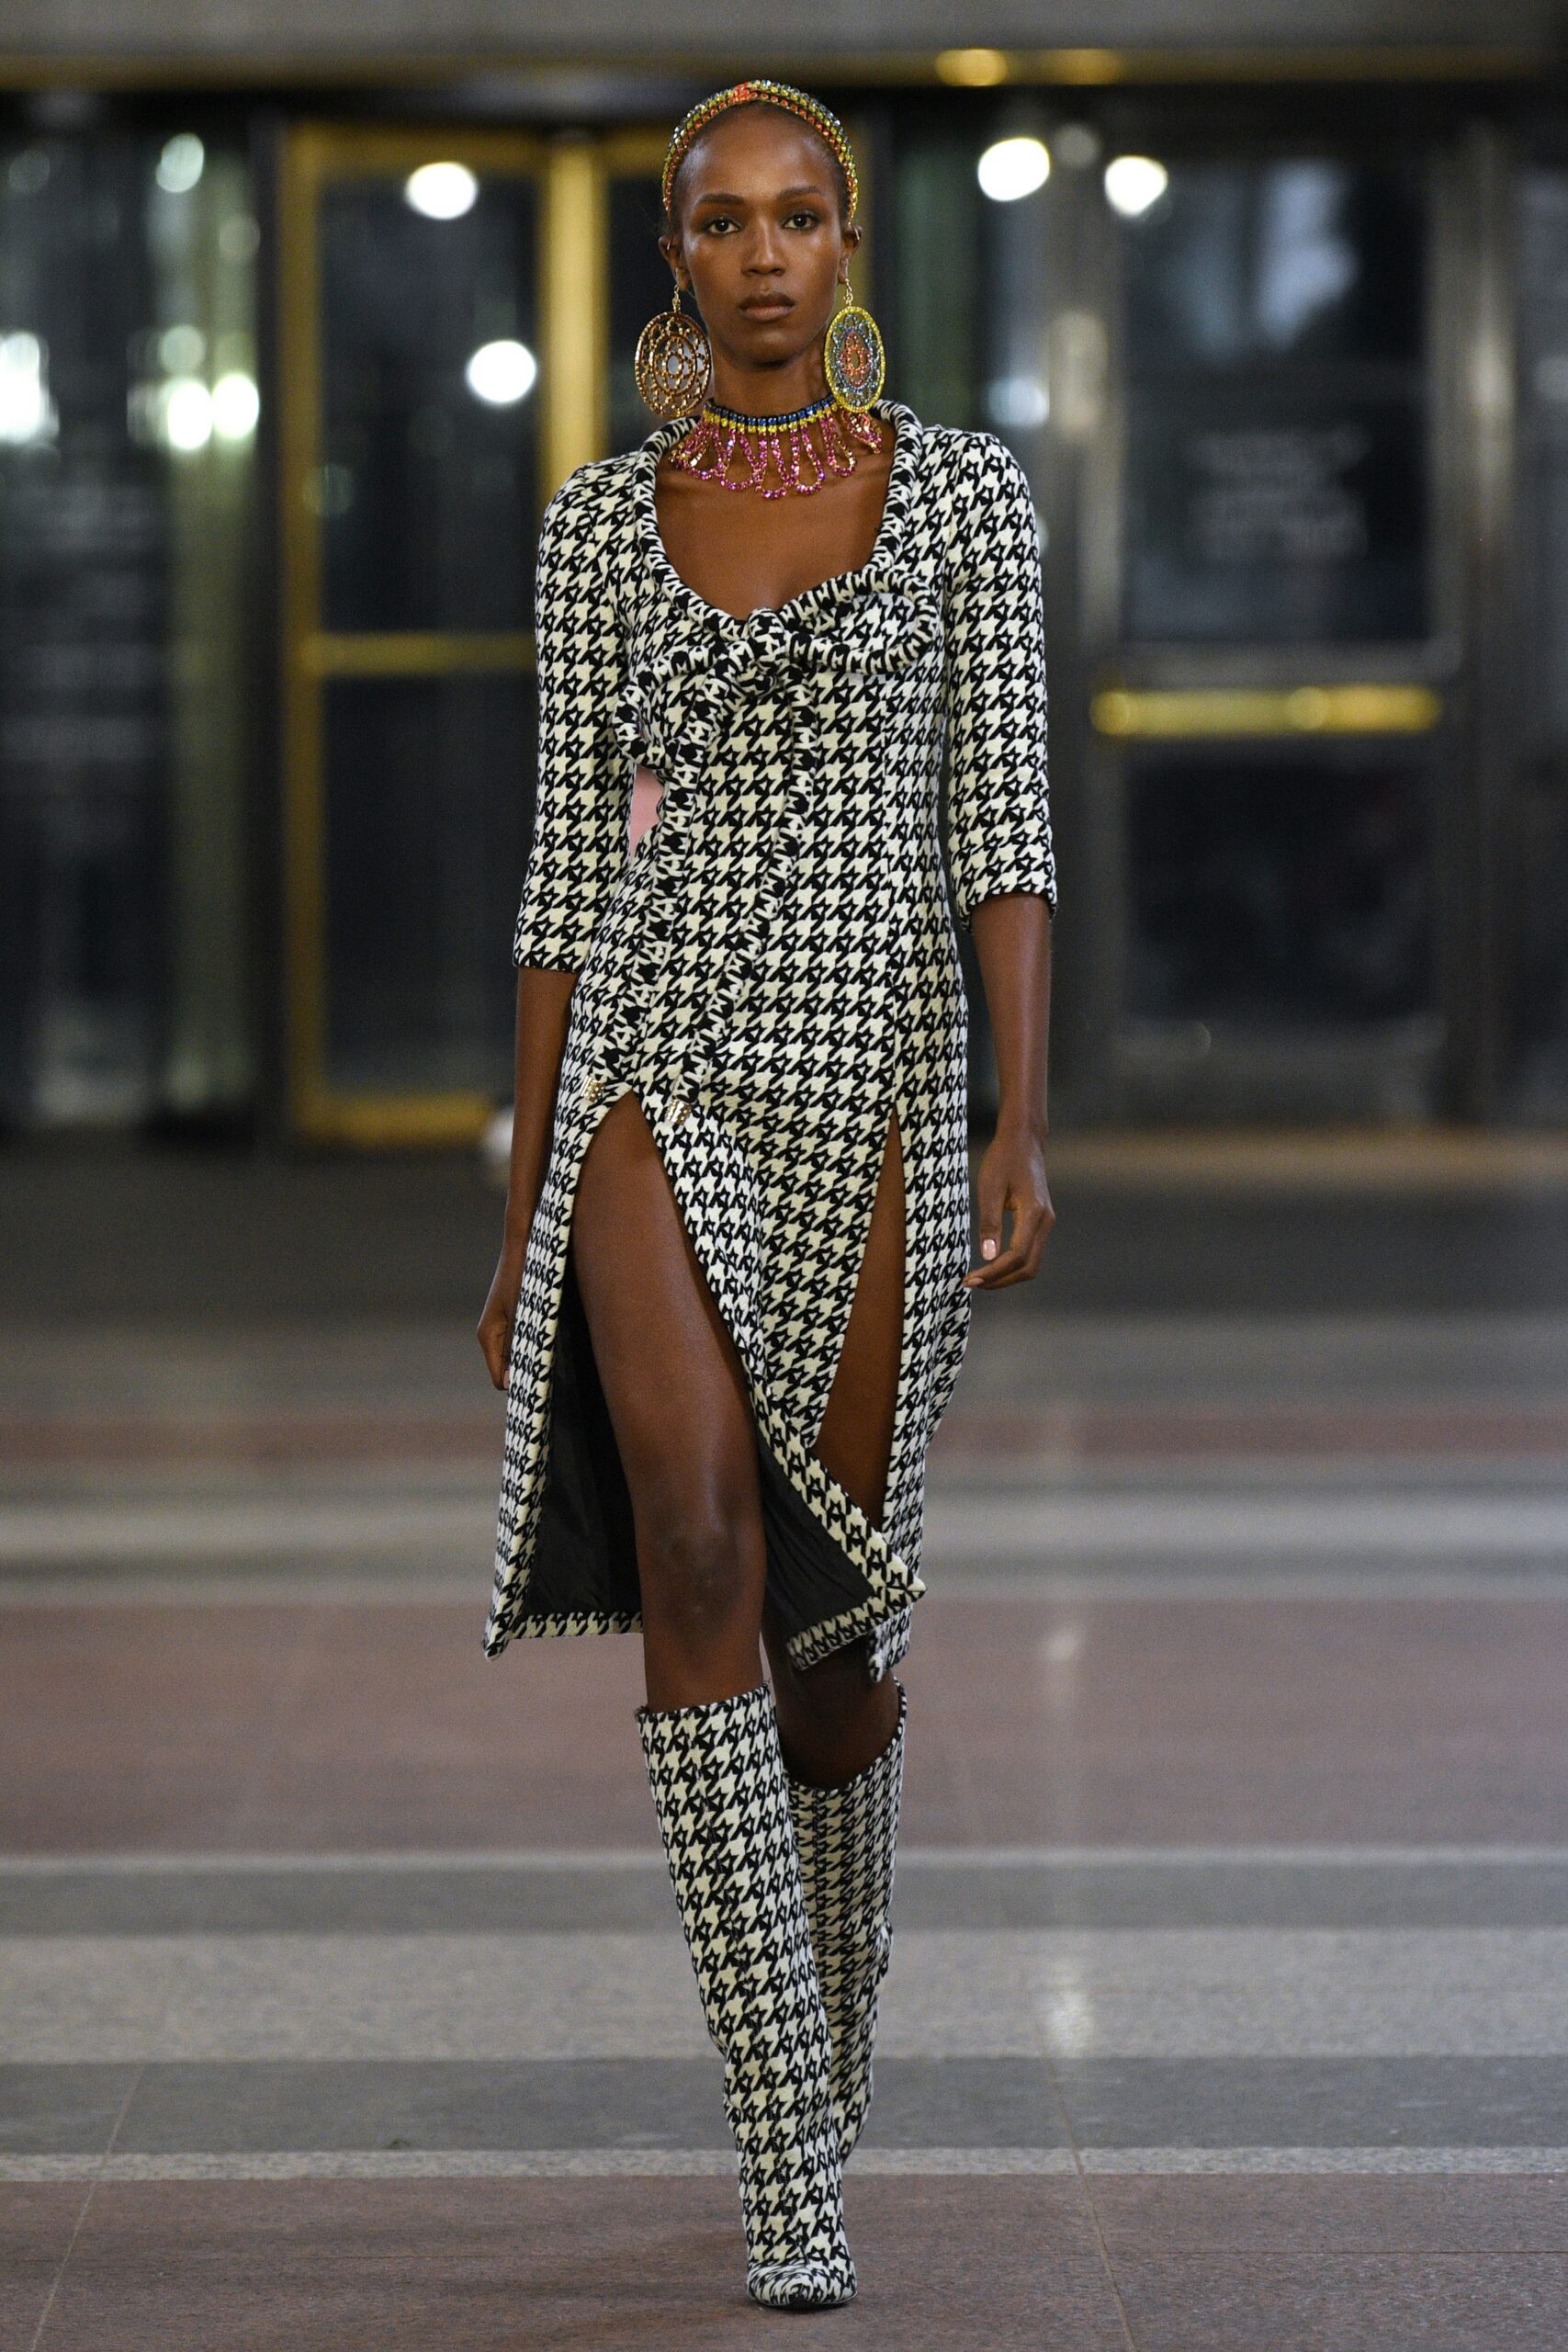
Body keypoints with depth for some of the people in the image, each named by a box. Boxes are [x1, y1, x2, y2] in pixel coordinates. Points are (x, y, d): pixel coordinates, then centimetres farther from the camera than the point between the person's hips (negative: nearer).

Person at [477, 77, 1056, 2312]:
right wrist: (521, 1222, 6)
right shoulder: (602, 522, 8)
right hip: (657, 1078, 0)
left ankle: (830, 2024, 39)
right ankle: (797, 2178, -21)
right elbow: (568, 869, 8)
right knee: (697, 1553, -21)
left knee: (829, 1625, 8)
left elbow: (1005, 826, -2)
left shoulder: (965, 492, 5)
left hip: (879, 1082, 0)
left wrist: (1027, 1125, -15)